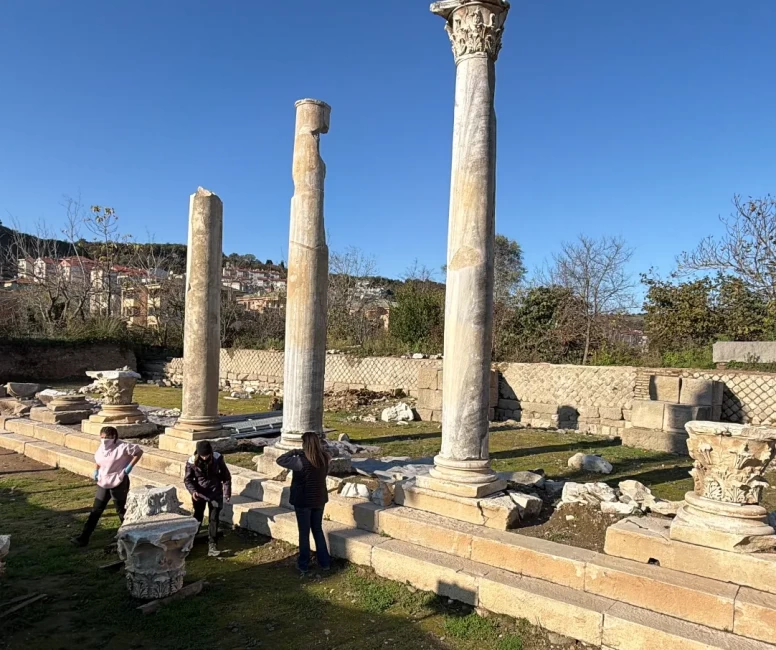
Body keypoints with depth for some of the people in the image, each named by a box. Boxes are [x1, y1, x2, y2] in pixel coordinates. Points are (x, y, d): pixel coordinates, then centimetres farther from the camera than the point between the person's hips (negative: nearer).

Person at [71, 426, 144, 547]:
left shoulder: (122, 447, -17)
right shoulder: (102, 448, 3)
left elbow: (139, 451, -13)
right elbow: (97, 460, 22)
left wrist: (130, 466, -16)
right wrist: (96, 471, 4)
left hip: (119, 483, -6)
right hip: (103, 483, 6)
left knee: (121, 510, 7)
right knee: (96, 510, 6)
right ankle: (84, 537, 9)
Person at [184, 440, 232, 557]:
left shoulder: (218, 458, -17)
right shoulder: (192, 462, -17)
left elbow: (226, 476, -5)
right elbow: (188, 479, -7)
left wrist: (227, 493, -4)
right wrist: (193, 491, -24)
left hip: (215, 492, 0)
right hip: (199, 493, 0)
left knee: (214, 518, -1)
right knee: (197, 517, 10)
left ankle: (212, 544, 5)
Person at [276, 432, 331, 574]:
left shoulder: (301, 461, -25)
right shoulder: (324, 459, -9)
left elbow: (280, 460, -13)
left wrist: (294, 452, -3)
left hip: (303, 501, -5)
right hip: (319, 500, 5)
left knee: (304, 532, 10)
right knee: (318, 530, 19)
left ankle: (303, 564, 22)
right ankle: (325, 562, 25)